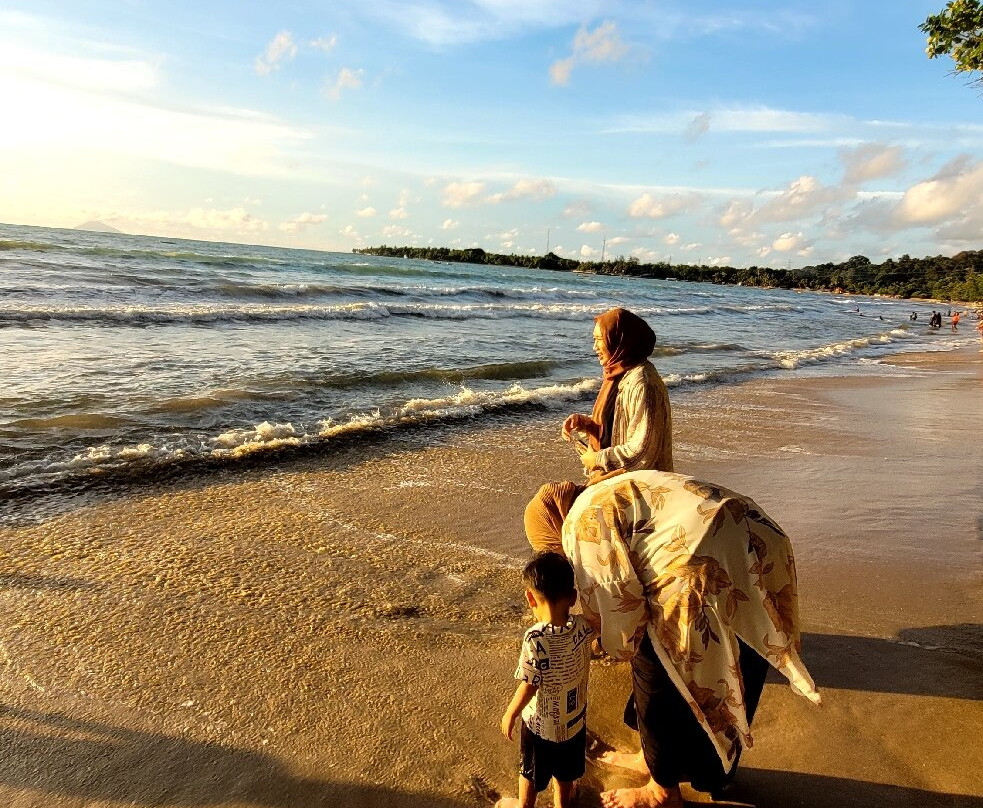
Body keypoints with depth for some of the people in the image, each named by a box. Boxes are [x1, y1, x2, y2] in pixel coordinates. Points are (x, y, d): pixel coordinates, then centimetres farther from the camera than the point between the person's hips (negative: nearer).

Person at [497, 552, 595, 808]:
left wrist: (510, 714, -7)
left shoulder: (535, 639, -34)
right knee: (565, 771, 30)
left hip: (540, 722, -4)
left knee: (531, 771, 25)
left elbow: (529, 686, -24)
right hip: (574, 718, 4)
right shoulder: (583, 627, -21)